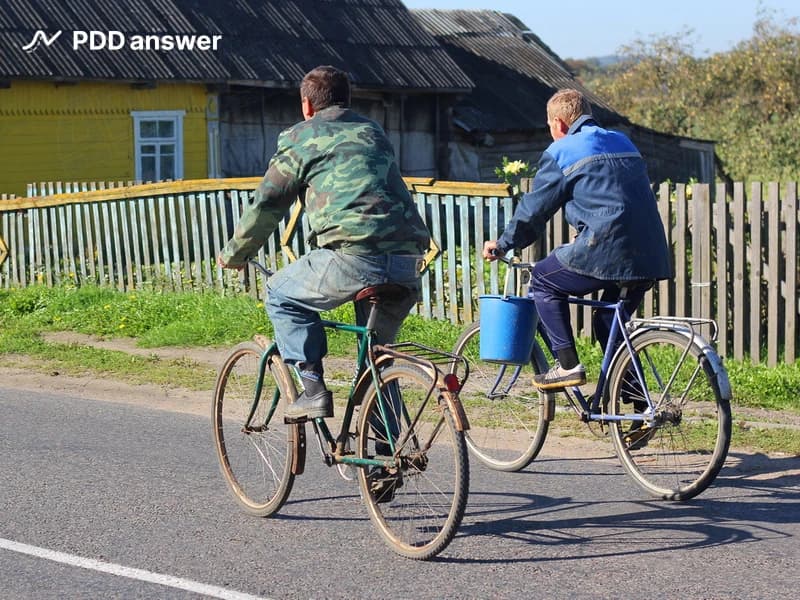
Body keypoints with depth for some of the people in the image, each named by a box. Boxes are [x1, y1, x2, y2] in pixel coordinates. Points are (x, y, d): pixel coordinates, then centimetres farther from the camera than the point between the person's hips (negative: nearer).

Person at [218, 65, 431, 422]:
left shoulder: (302, 137, 11)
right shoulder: (373, 132, 28)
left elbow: (267, 203, 13)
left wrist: (234, 254, 28)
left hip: (354, 258, -6)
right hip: (407, 262, 6)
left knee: (281, 294, 18)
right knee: (377, 350, 23)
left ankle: (312, 390, 8)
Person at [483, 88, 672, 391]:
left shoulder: (560, 152, 3)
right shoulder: (623, 142, 25)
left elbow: (534, 209, 7)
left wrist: (503, 244, 21)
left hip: (604, 252, -7)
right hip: (652, 258, 7)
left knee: (543, 279, 14)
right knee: (609, 321, 26)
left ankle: (567, 365, 5)